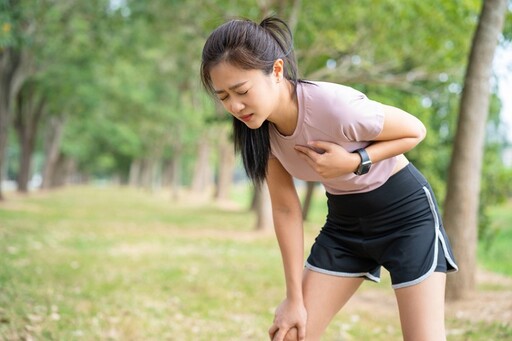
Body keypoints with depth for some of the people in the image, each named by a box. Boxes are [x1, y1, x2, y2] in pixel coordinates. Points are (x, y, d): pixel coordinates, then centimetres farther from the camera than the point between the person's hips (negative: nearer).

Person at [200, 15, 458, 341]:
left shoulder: (335, 106, -32)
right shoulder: (260, 129, -14)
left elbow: (415, 131, -15)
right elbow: (286, 209, -7)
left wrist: (355, 162, -29)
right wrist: (295, 298, -7)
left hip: (406, 212, -5)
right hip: (344, 221, 5)